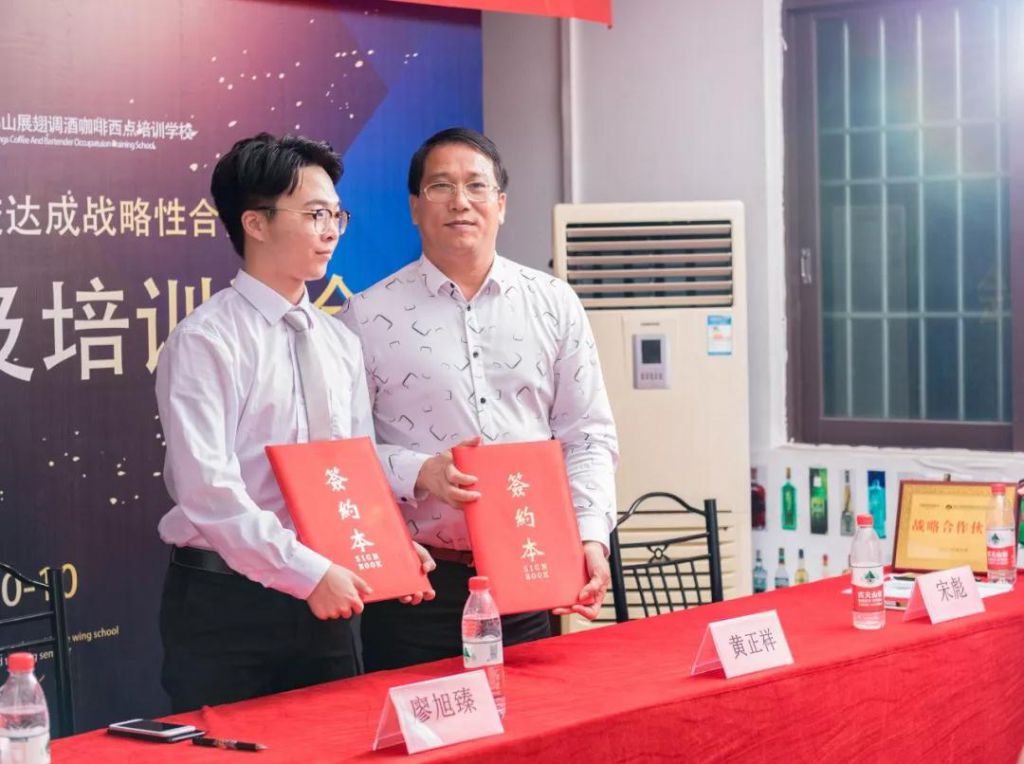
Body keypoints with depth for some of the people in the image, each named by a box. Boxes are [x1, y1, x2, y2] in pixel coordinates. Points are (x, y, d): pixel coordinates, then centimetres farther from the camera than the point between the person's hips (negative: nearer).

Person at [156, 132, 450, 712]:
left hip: (324, 602, 6)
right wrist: (308, 572, -22)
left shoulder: (340, 342, 10)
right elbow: (208, 491, -19)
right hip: (224, 604, -6)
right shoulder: (204, 342, -11)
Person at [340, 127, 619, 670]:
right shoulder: (368, 317, 2)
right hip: (415, 580, -2)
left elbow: (588, 437, 8)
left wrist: (591, 536, -5)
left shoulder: (554, 305, 10)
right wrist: (419, 475, -16)